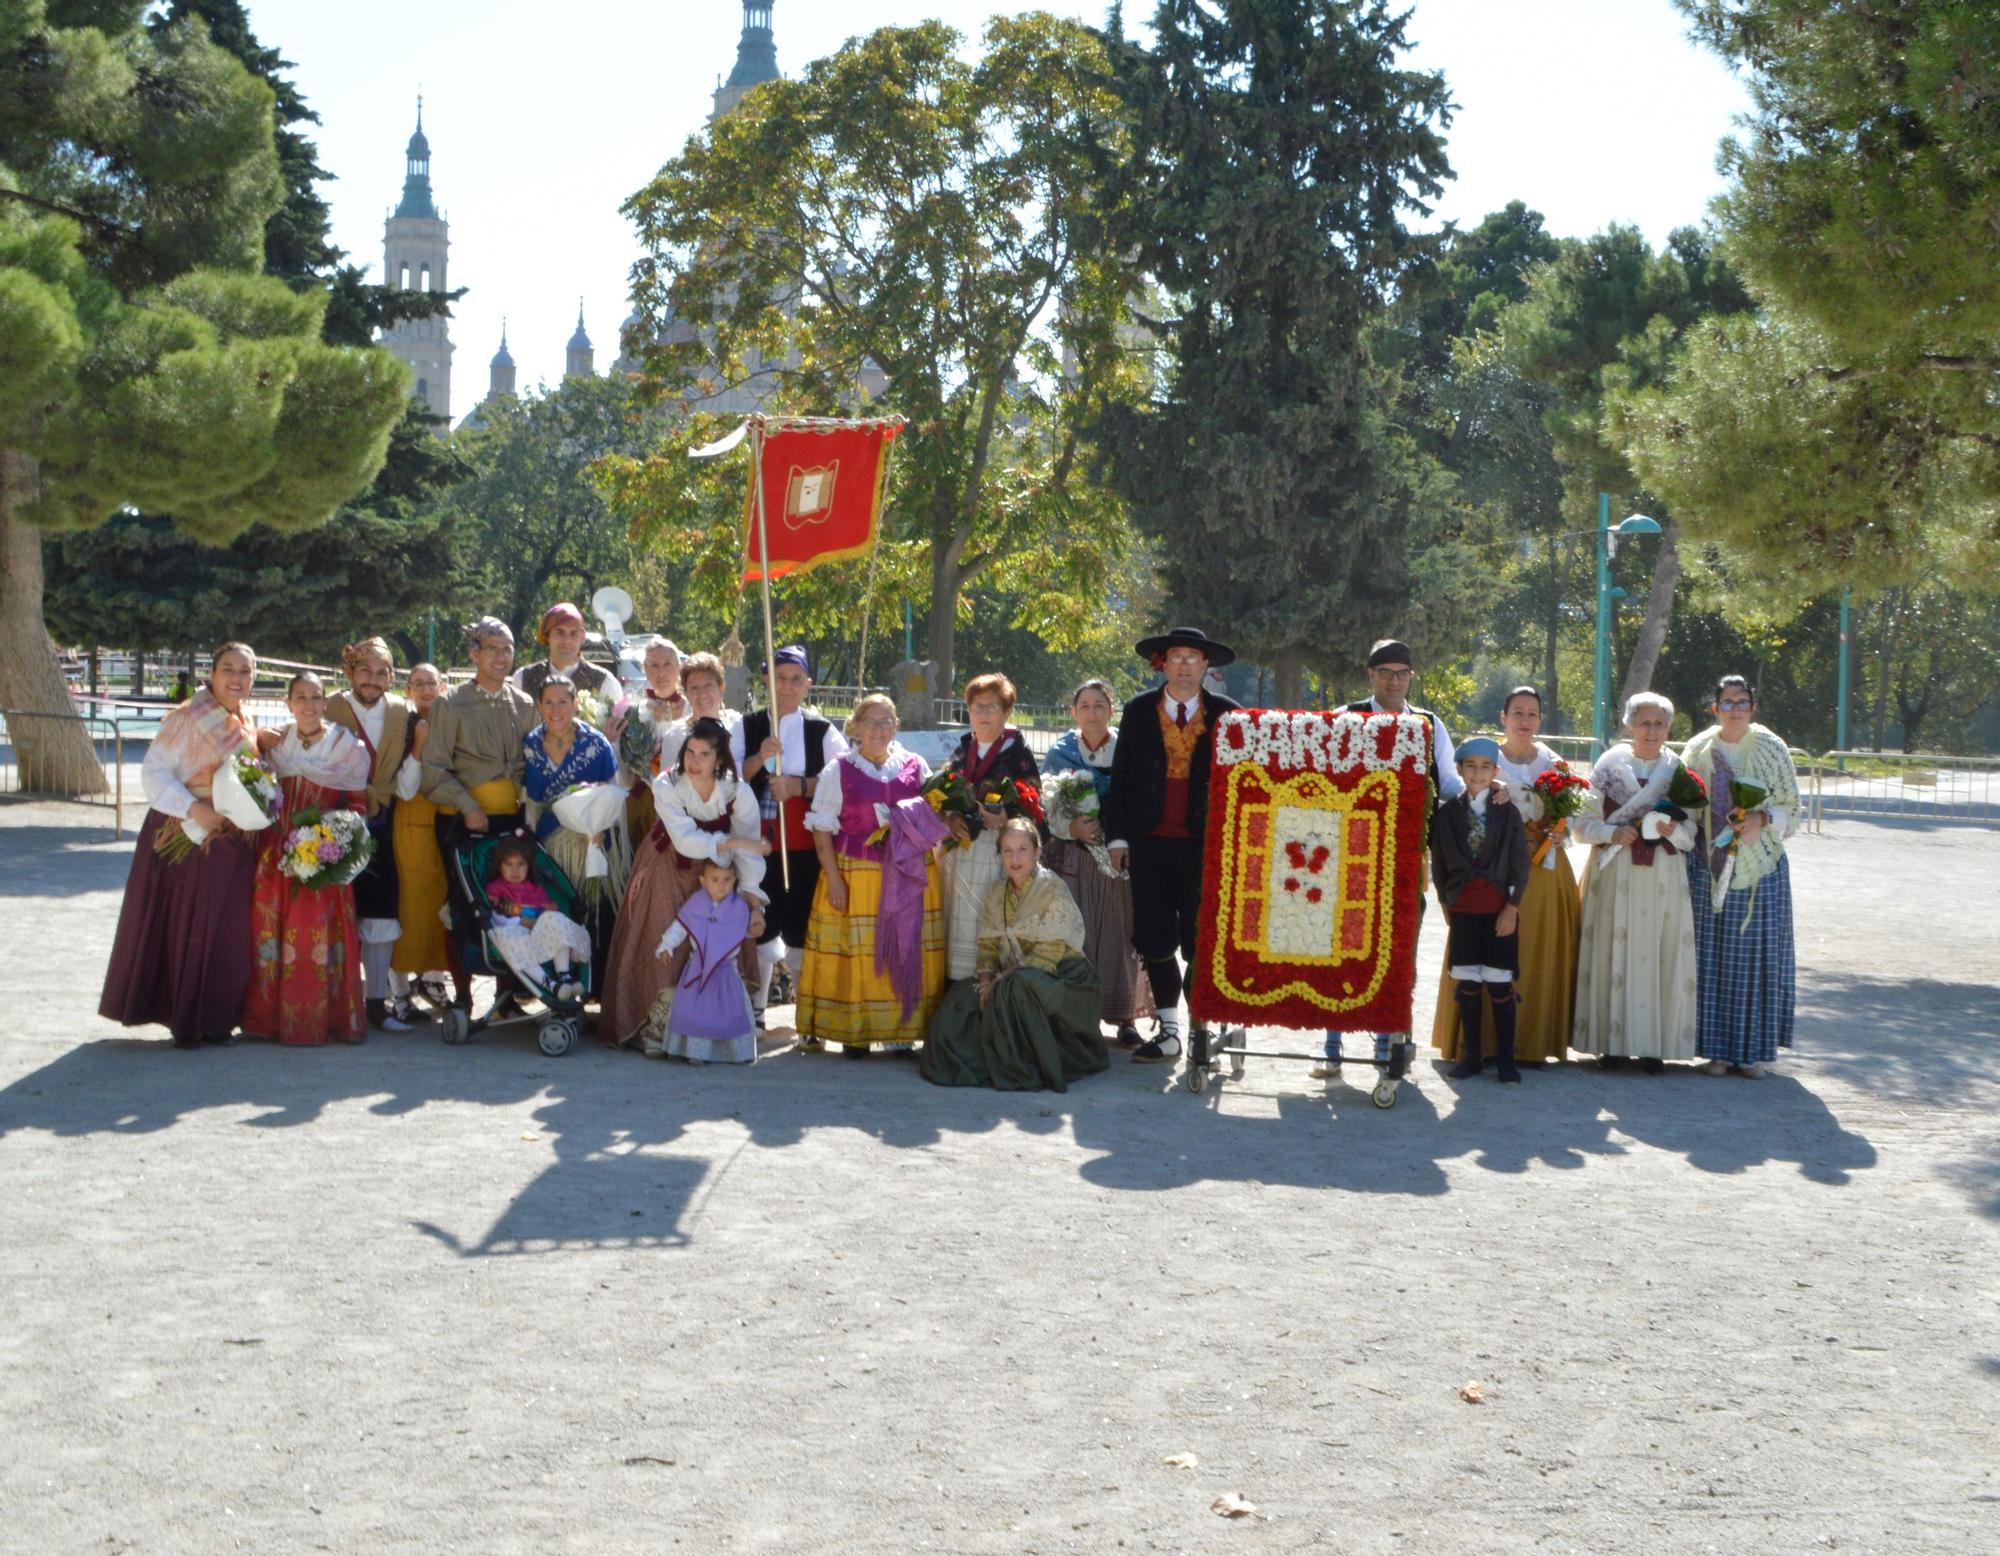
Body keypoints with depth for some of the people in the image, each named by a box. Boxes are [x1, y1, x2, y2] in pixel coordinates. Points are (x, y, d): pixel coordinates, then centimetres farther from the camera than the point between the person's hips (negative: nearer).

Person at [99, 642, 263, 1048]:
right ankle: (183, 1019, 8)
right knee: (183, 927, -2)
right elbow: (153, 773, -14)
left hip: (233, 843, 6)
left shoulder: (245, 725, 12)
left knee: (226, 932, 7)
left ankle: (215, 1018, 17)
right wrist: (194, 809, -23)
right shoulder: (186, 718, -10)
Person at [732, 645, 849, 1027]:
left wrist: (800, 785, -15)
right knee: (759, 925, 5)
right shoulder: (747, 727, 10)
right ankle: (755, 1009, 17)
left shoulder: (822, 732, 6)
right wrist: (760, 758, -15)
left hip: (804, 844, -1)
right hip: (757, 840, 1)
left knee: (800, 926, -1)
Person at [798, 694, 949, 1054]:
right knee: (855, 953, -2)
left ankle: (904, 1029, 8)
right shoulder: (838, 772, 3)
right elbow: (822, 830, -1)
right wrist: (833, 878, -10)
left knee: (907, 952, 1)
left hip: (911, 878, 2)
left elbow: (935, 817, 16)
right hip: (855, 876, -2)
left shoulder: (916, 766, 9)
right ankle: (853, 1032, 5)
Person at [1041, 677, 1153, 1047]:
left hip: (1121, 855, -1)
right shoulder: (1060, 752, 8)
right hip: (1073, 857, 1)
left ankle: (1126, 1017, 8)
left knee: (1120, 931, -1)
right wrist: (1071, 827, -14)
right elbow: (1046, 807, 4)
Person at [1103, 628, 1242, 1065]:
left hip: (1205, 846, -2)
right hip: (1150, 844, 2)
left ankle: (1200, 1029, 7)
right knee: (1155, 941, 6)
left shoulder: (1227, 714, 2)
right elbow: (1121, 778, 8)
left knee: (1200, 942, -2)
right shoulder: (1138, 712, 7)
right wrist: (1118, 837, 3)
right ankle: (1168, 1029, 15)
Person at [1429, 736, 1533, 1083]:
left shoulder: (1508, 812, -1)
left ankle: (1506, 1058, 7)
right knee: (1467, 984, 4)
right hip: (1463, 909, 2)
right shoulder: (1448, 811, 3)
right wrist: (1446, 899, 6)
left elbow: (1520, 864, -1)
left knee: (1500, 986, 0)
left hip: (1499, 909, -1)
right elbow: (1438, 862, 9)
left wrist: (1511, 908, -6)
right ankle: (1470, 1056, 13)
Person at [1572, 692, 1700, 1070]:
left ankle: (1653, 1044, 5)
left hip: (1665, 878, 1)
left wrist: (1673, 830, -12)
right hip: (1617, 876, -1)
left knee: (1662, 954, -2)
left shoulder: (1679, 770, 9)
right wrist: (1613, 833, -13)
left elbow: (1694, 833, 8)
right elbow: (1583, 822, 4)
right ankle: (1613, 1042, 3)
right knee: (1614, 952, -3)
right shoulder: (1609, 766, 5)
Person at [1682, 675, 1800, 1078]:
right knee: (1713, 956, 1)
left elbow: (1791, 806, 3)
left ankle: (1754, 1050, 8)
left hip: (1760, 867, -1)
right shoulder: (1698, 750, 5)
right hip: (1711, 867, 1)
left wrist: (1762, 819, -15)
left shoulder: (1771, 749, 0)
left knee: (1756, 954, 0)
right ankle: (1719, 1048, 8)